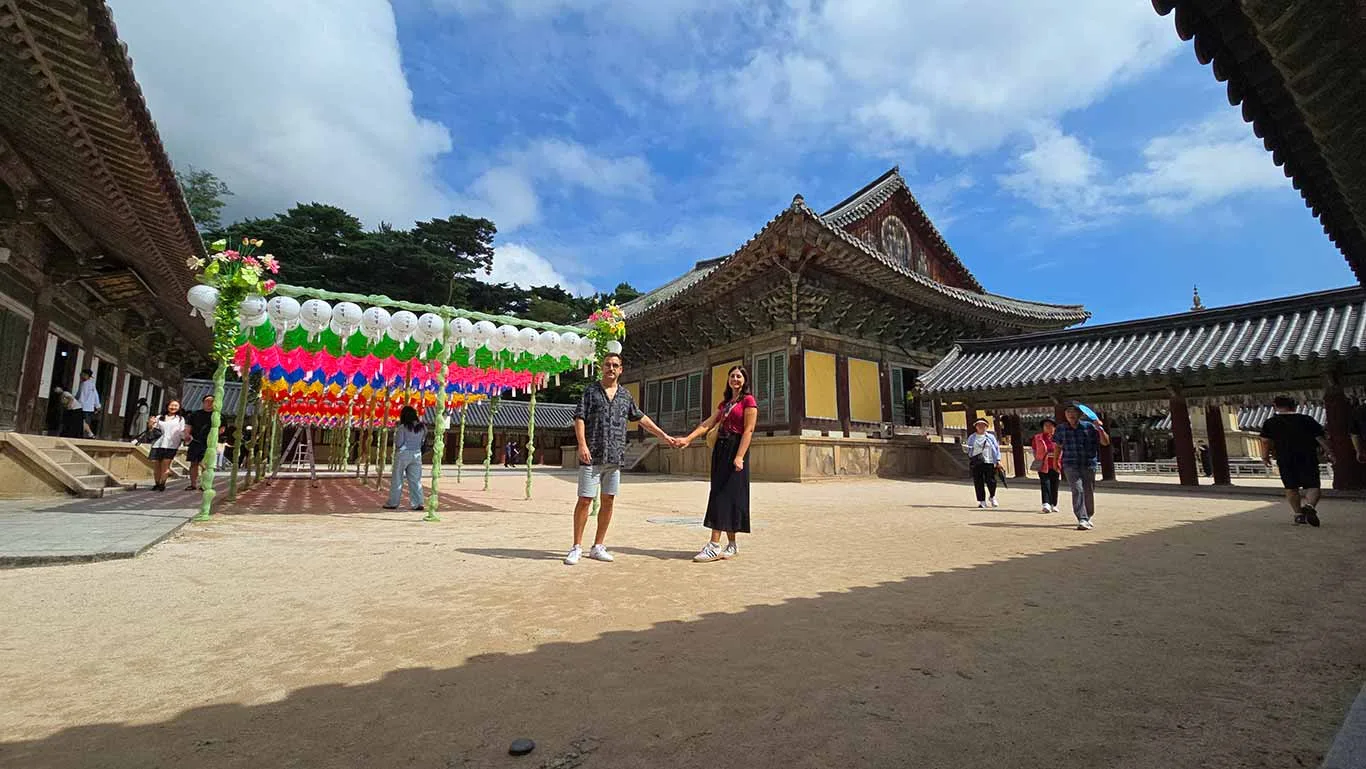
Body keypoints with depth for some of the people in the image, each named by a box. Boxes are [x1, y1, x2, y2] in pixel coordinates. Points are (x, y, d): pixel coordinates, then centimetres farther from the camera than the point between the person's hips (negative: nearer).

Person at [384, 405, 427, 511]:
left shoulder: (403, 427, -12)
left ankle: (393, 503, 14)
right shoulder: (422, 427, 2)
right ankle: (417, 503, 5)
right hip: (416, 454, 4)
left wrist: (396, 432, 3)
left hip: (403, 454, -4)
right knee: (415, 480, 7)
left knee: (397, 479, 8)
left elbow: (398, 443, -10)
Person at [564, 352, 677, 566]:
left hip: (615, 457, 5)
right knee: (585, 500, -3)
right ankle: (576, 548, 8)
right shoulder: (591, 391, 2)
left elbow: (641, 418, 23)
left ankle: (598, 547, 19)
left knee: (608, 501, 8)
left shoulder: (625, 395, 14)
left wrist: (664, 436, 25)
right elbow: (579, 418, -4)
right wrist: (582, 445, -17)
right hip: (592, 456, -4)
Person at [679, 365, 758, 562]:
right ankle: (732, 544, 15)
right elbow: (708, 423, 10)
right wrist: (688, 438, -3)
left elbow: (748, 430, -12)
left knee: (723, 494, -12)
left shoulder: (749, 401, -3)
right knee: (721, 493, 7)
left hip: (735, 449, -8)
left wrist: (739, 456, -23)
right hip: (720, 449, 8)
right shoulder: (724, 403, 20)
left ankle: (714, 546, -11)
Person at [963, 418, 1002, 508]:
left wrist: (998, 460, 1)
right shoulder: (971, 437, 13)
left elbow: (997, 448, 10)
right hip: (976, 463, 1)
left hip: (989, 462, -1)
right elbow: (969, 449, 14)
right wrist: (965, 448, -10)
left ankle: (993, 497, 22)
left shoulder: (990, 437, 11)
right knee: (978, 483, -1)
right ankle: (982, 501, 7)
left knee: (990, 481, -4)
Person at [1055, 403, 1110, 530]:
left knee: (1089, 492, 10)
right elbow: (1058, 446, 17)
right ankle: (1082, 520, -18)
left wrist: (1100, 429, -15)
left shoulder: (1090, 427, -1)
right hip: (1070, 466, -1)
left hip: (1089, 465, 1)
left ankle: (1088, 518, 31)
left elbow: (1106, 442, -1)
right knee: (1077, 490, -14)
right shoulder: (1061, 428, 4)